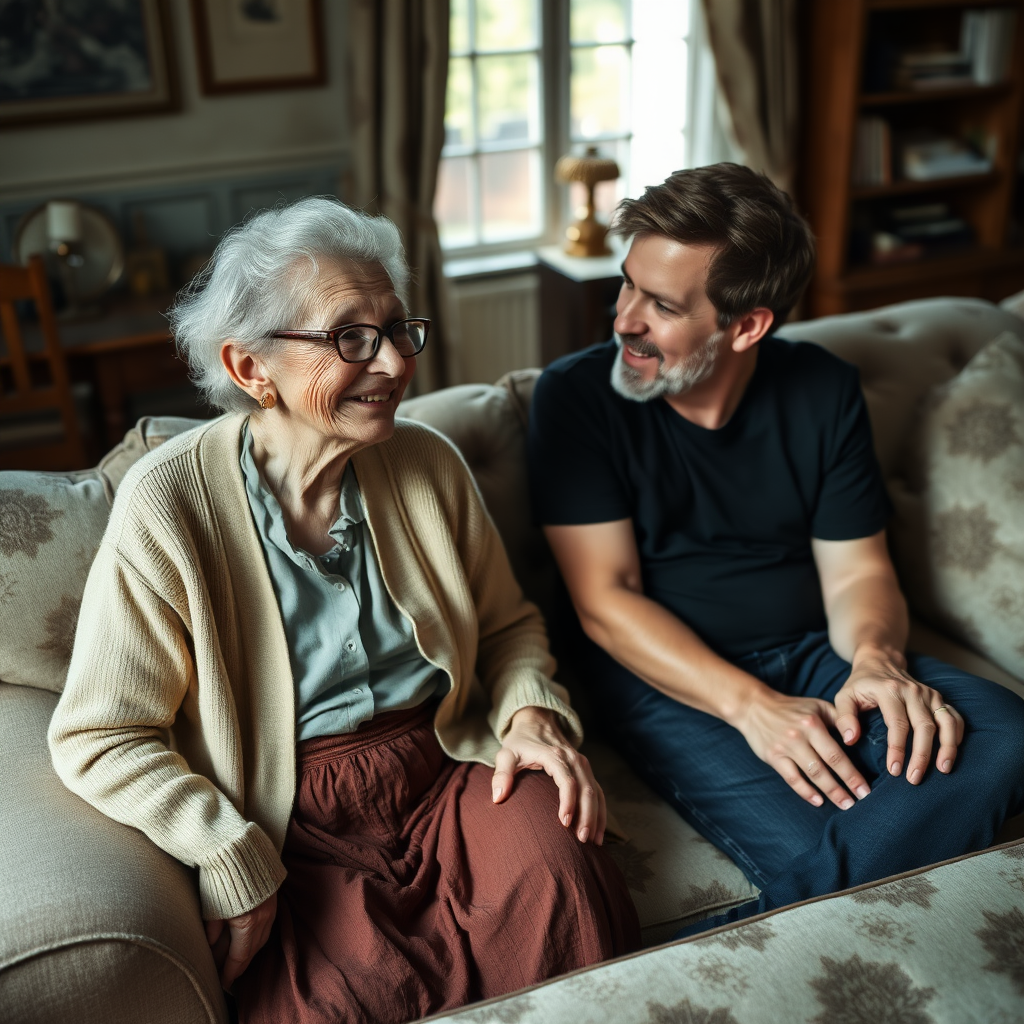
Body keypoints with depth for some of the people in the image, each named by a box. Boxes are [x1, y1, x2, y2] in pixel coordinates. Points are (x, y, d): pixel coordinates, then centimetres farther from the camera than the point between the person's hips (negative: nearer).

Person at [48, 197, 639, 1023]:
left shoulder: (428, 465, 2)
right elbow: (101, 739, -8)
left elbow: (508, 623, 14)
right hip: (291, 825, -3)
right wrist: (235, 867, -15)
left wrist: (532, 711, -6)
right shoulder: (168, 505, -11)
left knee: (557, 865, -25)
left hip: (445, 775, 4)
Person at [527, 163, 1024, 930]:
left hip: (811, 652, 5)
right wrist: (750, 703, -24)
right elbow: (605, 600, -12)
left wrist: (877, 661, -18)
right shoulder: (578, 396, -7)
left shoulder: (824, 392, 3)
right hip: (665, 672, -5)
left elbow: (856, 570, 6)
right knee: (812, 856, -31)